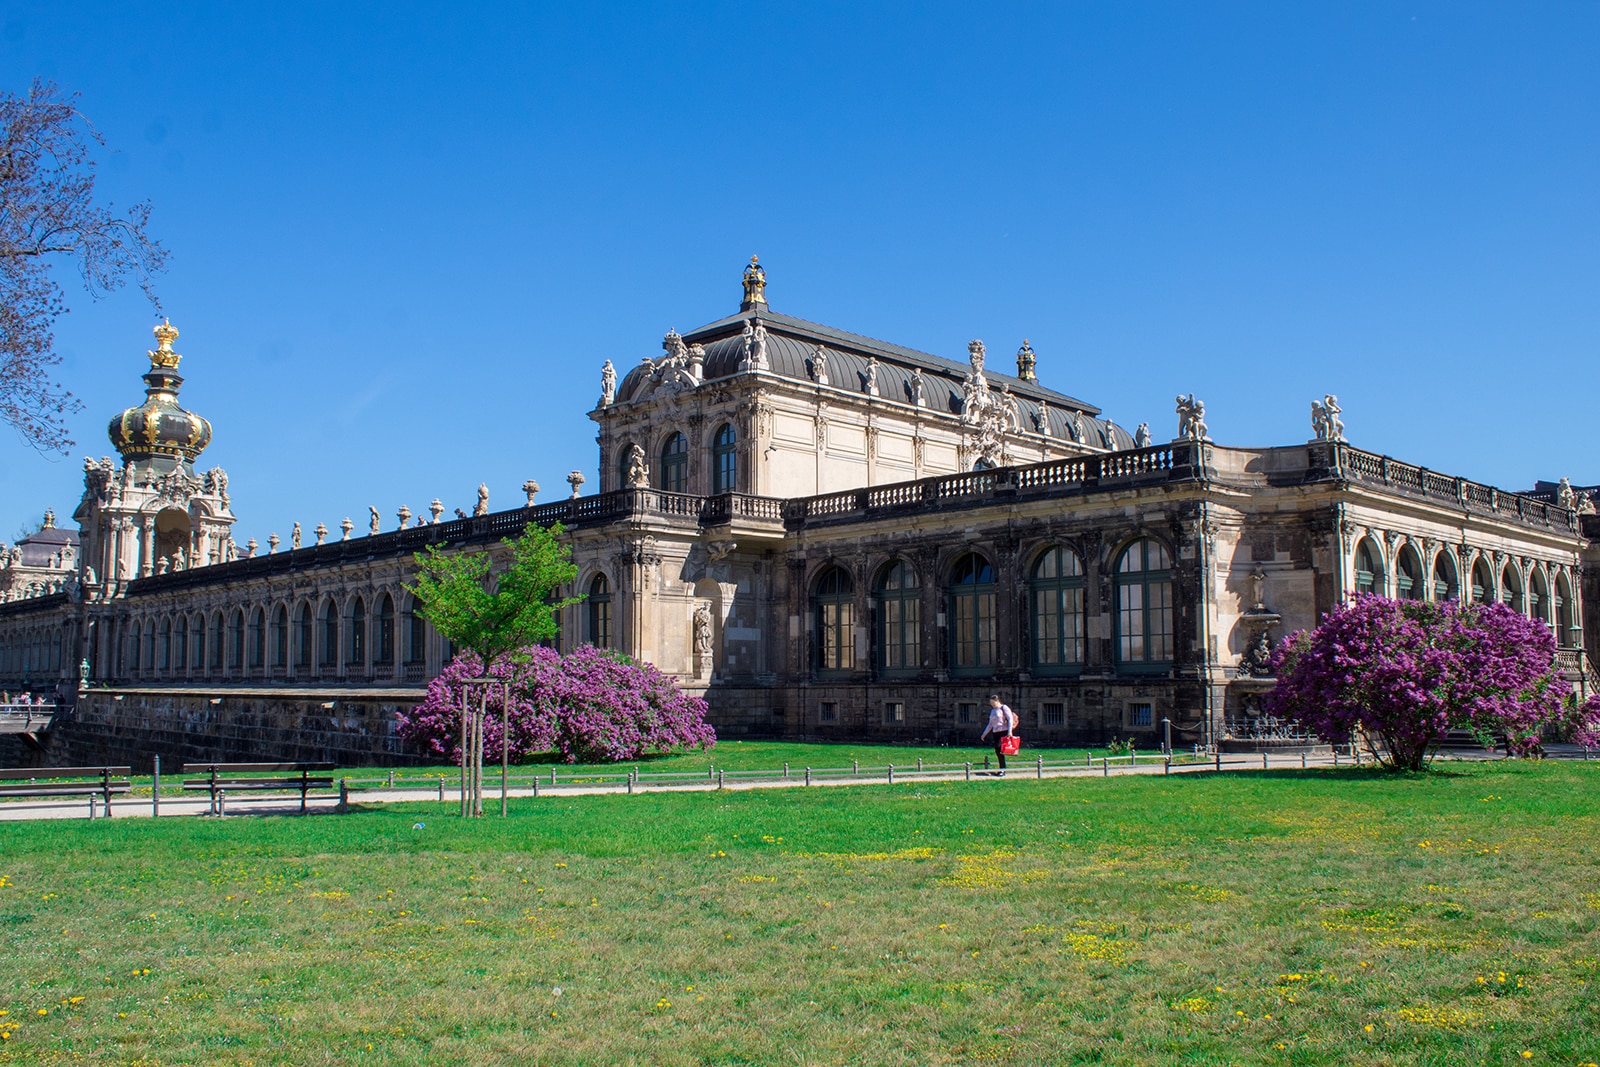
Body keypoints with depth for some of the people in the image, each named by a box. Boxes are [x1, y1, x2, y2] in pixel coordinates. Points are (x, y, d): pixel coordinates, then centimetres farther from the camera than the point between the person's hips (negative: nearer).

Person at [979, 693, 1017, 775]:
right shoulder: (992, 711, 19)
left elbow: (1010, 719, -9)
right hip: (996, 733, 7)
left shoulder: (1004, 708, -2)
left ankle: (1002, 770, -13)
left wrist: (1010, 731, -20)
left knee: (999, 749, -18)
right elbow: (990, 724, 25)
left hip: (1004, 731, -7)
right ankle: (1002, 769, 9)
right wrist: (984, 734, 22)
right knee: (997, 751, 2)